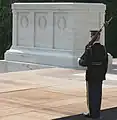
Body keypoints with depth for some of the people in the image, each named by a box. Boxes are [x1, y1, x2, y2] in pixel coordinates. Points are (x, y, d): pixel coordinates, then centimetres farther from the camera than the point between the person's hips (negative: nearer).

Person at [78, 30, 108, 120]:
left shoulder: (89, 49, -16)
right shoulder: (103, 48, 1)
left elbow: (84, 63, -18)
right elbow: (106, 63, 6)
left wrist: (80, 60, 4)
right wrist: (103, 73, 16)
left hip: (91, 75, -5)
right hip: (100, 75, 6)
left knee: (91, 94, 4)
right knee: (98, 94, 12)